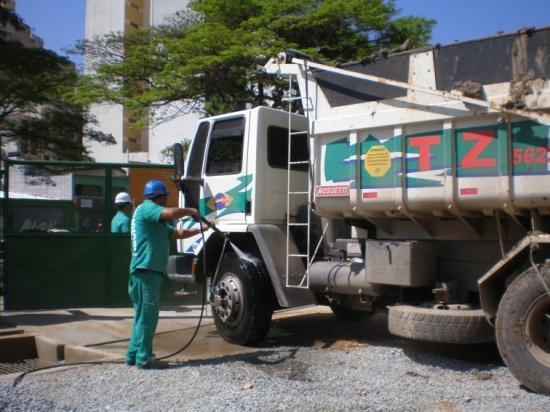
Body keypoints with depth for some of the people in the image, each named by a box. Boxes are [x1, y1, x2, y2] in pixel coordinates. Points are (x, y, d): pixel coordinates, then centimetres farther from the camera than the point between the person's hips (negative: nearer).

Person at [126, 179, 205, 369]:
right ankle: (144, 357, -5)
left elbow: (178, 233, 25)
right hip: (146, 269, -11)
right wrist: (190, 211, -8)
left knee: (143, 314, 14)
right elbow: (171, 213, -24)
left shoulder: (157, 220, 26)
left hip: (149, 270, 11)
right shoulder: (146, 208, -6)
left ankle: (134, 354, 20)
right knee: (148, 313, -8)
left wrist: (200, 230, 20)